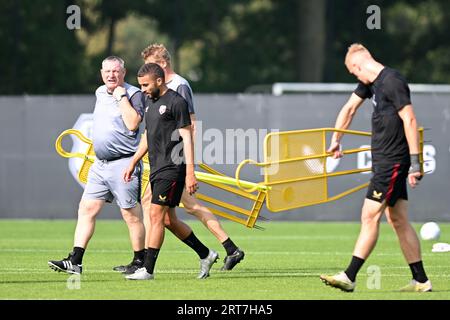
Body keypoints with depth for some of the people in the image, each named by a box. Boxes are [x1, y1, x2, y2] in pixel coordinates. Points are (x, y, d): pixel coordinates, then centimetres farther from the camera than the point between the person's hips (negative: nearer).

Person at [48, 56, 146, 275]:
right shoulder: (100, 93, 15)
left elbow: (133, 124, -24)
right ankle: (75, 261, -2)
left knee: (131, 215, -1)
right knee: (86, 209, 0)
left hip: (123, 164, -7)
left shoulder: (133, 94, -9)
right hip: (100, 164, 7)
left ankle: (140, 262, 9)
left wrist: (121, 95, -18)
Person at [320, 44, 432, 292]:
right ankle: (421, 280, 10)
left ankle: (349, 277, -10)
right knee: (398, 221, 8)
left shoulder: (392, 82, -16)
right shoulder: (370, 83, 14)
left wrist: (414, 161, -22)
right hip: (384, 160, 10)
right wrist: (335, 140, 35)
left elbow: (410, 120, -20)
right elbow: (350, 108, 28)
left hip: (393, 161, -10)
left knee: (370, 216, -10)